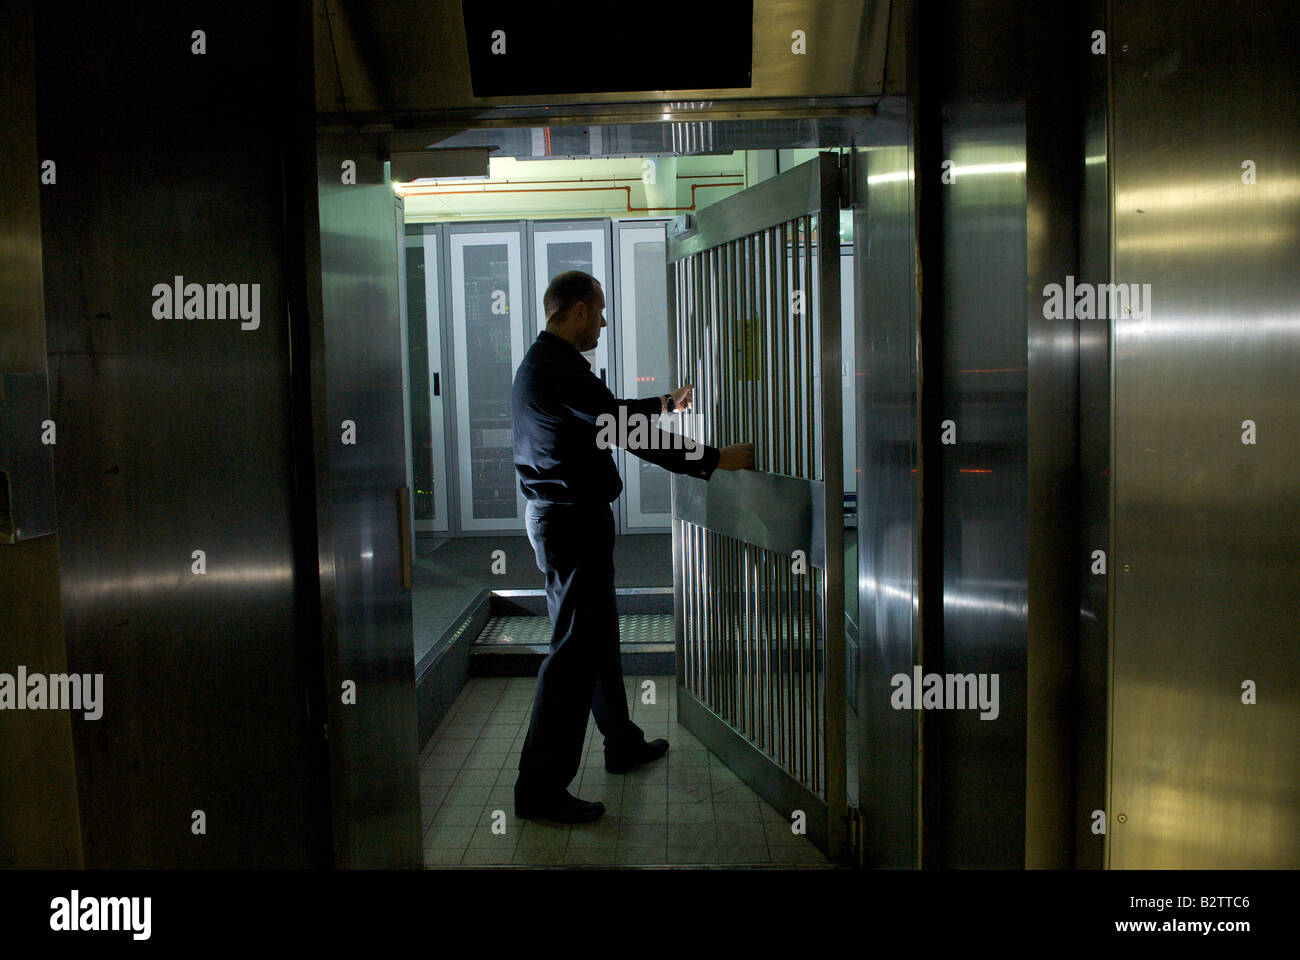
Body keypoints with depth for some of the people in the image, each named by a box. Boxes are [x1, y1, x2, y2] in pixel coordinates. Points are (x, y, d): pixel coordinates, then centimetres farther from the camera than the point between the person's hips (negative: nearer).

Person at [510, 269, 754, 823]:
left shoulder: (540, 363, 14)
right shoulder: (560, 369, -19)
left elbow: (609, 415, 27)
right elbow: (630, 433, -23)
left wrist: (666, 404, 36)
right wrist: (715, 459, -18)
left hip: (558, 514, 11)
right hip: (571, 521, -11)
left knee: (598, 635, 21)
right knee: (573, 650, -6)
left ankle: (623, 744, 37)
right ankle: (540, 788, 0)